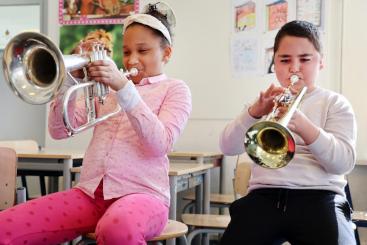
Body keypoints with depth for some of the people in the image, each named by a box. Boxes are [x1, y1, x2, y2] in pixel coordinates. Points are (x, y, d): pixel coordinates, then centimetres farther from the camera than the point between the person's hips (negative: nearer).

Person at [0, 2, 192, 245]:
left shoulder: (174, 89, 10)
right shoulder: (108, 85, 21)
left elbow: (159, 145, -10)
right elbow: (60, 131, 9)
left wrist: (124, 87, -18)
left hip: (142, 194, -4)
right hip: (91, 193, 4)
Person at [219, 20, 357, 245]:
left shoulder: (335, 103, 11)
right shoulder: (263, 103, 18)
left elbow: (344, 162, -4)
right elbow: (228, 148, 3)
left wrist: (304, 127, -22)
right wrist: (253, 112, -16)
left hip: (318, 197, -2)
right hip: (264, 195, 2)